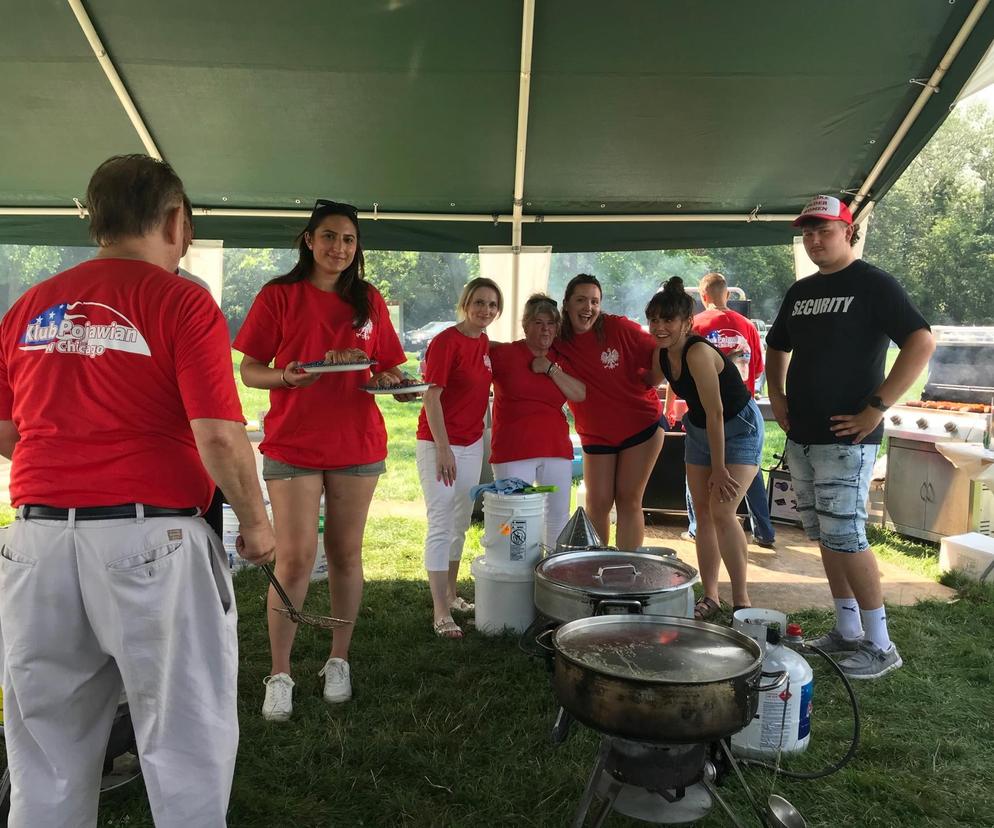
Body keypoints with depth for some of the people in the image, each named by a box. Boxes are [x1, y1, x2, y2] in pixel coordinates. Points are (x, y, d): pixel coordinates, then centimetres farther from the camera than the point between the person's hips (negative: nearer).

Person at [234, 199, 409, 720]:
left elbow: (386, 367, 14)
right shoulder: (279, 296, -1)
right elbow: (249, 370, -2)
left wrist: (393, 381, -9)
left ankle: (339, 660, 25)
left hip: (357, 444, 3)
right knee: (295, 559, -4)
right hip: (293, 444, -3)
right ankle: (279, 674, 10)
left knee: (345, 553, 10)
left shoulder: (369, 301, 8)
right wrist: (285, 376, -22)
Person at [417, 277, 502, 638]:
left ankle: (450, 593, 32)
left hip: (472, 443, 8)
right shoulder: (446, 341, -16)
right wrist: (443, 448, -22)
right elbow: (431, 397, -19)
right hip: (438, 443, -8)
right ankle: (441, 613, -3)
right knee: (441, 524, -7)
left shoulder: (485, 344, 7)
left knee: (461, 523, 17)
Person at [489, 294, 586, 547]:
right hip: (513, 451, -4)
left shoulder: (560, 361, 12)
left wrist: (551, 369, -7)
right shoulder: (505, 354, 0)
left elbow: (580, 394, 1)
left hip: (557, 449, 5)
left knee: (559, 515, 10)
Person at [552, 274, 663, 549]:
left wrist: (646, 383, -14)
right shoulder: (557, 343, -7)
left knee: (629, 500, 3)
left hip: (641, 425, -2)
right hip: (596, 434, 2)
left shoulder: (618, 327, -13)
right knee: (598, 503, 2)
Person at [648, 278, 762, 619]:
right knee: (702, 512, 6)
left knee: (722, 511, -17)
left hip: (739, 428, -8)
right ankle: (710, 596, 15)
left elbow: (715, 413, -28)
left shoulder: (698, 352, -30)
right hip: (699, 430, 8)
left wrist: (719, 469, -24)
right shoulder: (661, 355, -6)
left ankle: (741, 600, -5)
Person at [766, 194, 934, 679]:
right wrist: (777, 395, 10)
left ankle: (879, 645, 5)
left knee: (844, 537, -9)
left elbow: (921, 342, -17)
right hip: (801, 436, 8)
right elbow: (776, 347, 27)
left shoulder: (874, 284, -7)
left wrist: (875, 408, -20)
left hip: (845, 437, -7)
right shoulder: (800, 292, 14)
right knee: (824, 538, 12)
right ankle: (847, 632, 24)